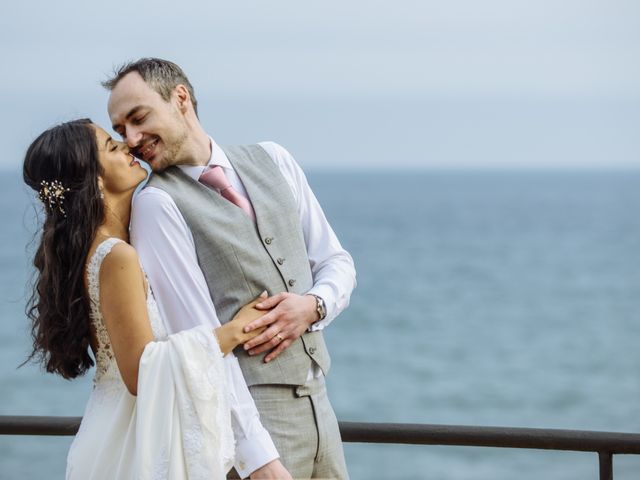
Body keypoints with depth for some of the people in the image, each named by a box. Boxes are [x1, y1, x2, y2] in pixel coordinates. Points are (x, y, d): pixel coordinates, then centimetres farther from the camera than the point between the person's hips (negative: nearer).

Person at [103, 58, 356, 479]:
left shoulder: (272, 160, 9)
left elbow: (336, 262, 13)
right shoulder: (157, 204, -8)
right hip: (243, 414, -5)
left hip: (318, 402, 5)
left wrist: (313, 306, -10)